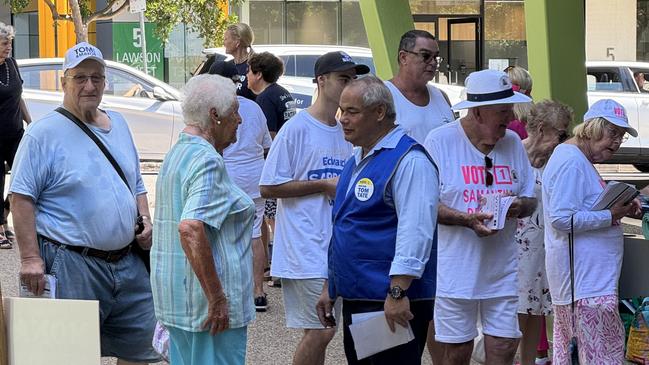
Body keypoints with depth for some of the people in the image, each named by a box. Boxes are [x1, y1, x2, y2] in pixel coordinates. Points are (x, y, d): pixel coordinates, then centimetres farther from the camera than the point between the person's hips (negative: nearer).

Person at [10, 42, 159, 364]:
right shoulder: (44, 133, -7)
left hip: (128, 262, 7)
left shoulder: (119, 125, 15)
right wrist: (30, 257, -18)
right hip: (73, 266, -6)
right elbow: (22, 197, -11)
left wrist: (145, 221, 7)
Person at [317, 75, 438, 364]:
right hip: (355, 297, 9)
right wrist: (330, 286, 24)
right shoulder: (357, 160, 17)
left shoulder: (408, 160, -13)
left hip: (392, 304, -9)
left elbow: (415, 232, -21)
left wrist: (398, 292, -25)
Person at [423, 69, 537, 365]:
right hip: (456, 271, -4)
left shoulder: (512, 142, 7)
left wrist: (520, 206, -12)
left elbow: (530, 200, 13)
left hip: (502, 271, 4)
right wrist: (467, 219, -24)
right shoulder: (440, 140, -7)